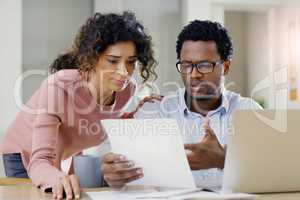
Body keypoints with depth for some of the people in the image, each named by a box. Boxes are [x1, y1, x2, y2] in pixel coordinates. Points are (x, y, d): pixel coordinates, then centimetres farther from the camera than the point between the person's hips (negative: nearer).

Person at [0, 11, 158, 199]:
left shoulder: (127, 90, -21)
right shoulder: (59, 87, -36)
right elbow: (39, 163, -42)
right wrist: (59, 178, -61)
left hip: (71, 157, 4)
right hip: (27, 158, -4)